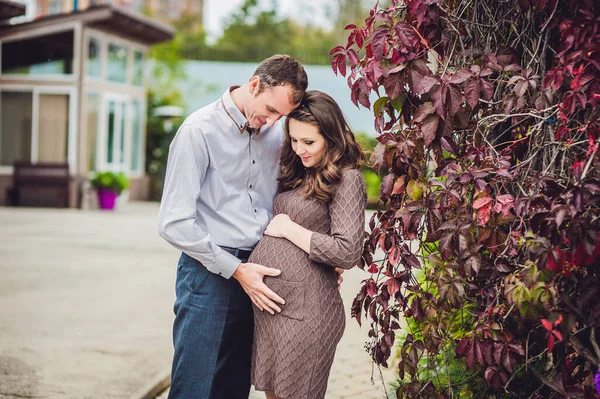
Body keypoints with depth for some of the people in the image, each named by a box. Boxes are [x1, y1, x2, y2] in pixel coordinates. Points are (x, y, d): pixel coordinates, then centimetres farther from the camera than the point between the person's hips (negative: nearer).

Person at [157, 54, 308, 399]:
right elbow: (175, 224, -13)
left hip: (255, 272, 5)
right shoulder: (199, 131, -11)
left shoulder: (276, 132, 6)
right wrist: (236, 270, -13)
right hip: (210, 274, -5)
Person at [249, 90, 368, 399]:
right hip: (267, 301, 8)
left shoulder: (347, 180, -10)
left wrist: (288, 229, -12)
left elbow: (347, 253, -19)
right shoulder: (297, 175, 14)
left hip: (304, 310, -8)